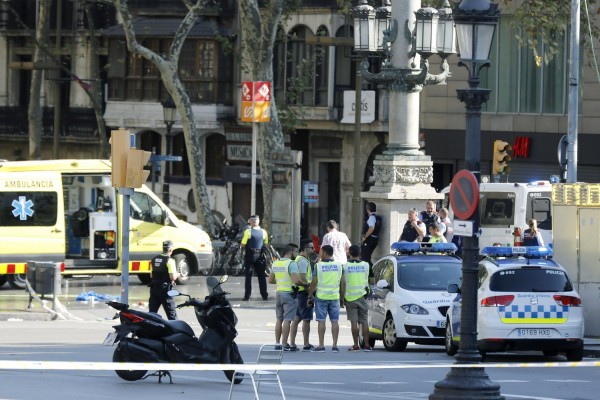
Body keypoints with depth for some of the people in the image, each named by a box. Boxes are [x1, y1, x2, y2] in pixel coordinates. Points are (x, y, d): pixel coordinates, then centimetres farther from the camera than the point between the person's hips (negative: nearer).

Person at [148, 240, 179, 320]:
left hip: (154, 288, 6)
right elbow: (172, 277, -20)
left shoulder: (154, 259, 8)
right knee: (172, 314, 2)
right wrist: (177, 275, 1)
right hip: (165, 289, -6)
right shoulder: (169, 261, -14)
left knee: (152, 313, 8)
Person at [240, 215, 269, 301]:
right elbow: (266, 245, 6)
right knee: (261, 276, 11)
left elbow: (243, 245, -11)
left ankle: (247, 296, -3)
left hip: (250, 255, -3)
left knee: (248, 276, 1)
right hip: (260, 256, 3)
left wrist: (243, 249, 9)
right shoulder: (264, 232, 2)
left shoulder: (248, 231, -11)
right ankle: (264, 295, 12)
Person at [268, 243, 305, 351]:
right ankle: (285, 344, -6)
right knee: (287, 320, -5)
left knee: (279, 319, 14)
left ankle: (277, 343, 16)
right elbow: (296, 280, -23)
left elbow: (270, 280, 16)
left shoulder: (276, 263, 10)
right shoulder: (292, 264, -14)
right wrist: (306, 284, -7)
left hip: (278, 292, 7)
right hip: (289, 293, -7)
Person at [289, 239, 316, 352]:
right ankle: (306, 345, -2)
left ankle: (292, 343, 11)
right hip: (304, 292, -10)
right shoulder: (303, 261, -15)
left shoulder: (299, 259, 17)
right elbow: (303, 279, -21)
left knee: (297, 318, 10)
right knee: (306, 319, -5)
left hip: (299, 292, 10)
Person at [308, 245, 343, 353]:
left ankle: (321, 346, -2)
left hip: (321, 296, -3)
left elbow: (314, 282, -7)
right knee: (334, 321, 4)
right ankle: (335, 346, 2)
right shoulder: (339, 265, 3)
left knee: (321, 321, 0)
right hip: (335, 296, 3)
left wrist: (310, 295, 2)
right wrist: (342, 297, 18)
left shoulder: (318, 265, -7)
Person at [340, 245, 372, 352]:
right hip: (362, 296, 2)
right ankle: (367, 345, 4)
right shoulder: (365, 265, 1)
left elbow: (343, 284, -5)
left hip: (350, 298, -2)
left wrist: (342, 299, 2)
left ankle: (356, 345, -4)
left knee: (354, 322, -2)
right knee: (364, 321, 6)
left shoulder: (345, 266, -5)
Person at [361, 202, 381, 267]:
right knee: (367, 257, 16)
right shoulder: (378, 216, 14)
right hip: (375, 239, 10)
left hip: (369, 239, -10)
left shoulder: (372, 216, -14)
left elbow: (372, 228, -28)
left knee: (365, 258, -9)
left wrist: (365, 237, -19)